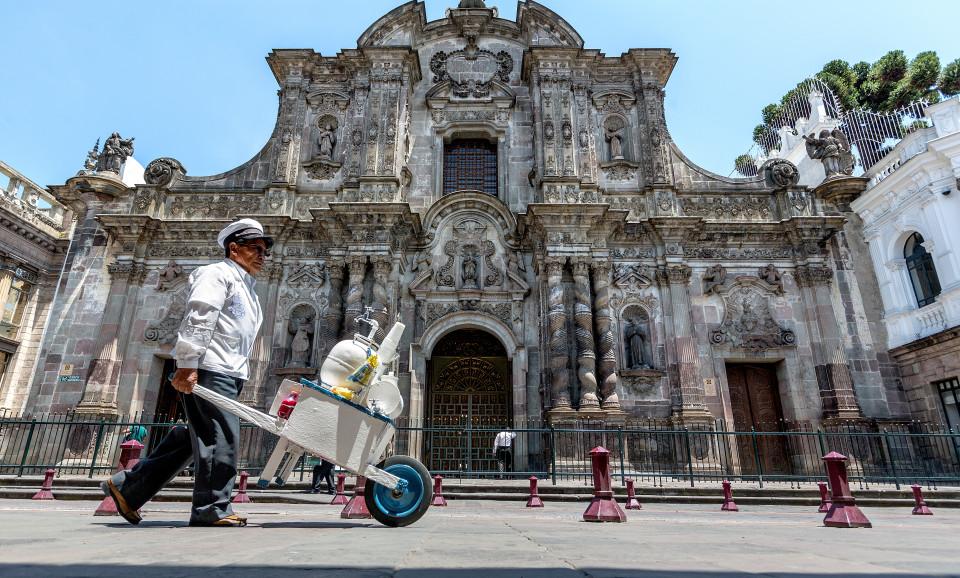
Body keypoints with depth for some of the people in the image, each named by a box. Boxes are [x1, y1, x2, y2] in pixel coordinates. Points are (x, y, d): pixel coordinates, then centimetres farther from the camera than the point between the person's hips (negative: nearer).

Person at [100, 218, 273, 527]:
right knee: (220, 437, -9)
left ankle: (126, 486, 21)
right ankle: (211, 509, -1)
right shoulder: (217, 274, -2)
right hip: (208, 370, -10)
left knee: (195, 438, 11)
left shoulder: (247, 290, 28)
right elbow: (197, 319, -16)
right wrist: (187, 364, -24)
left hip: (227, 374, 10)